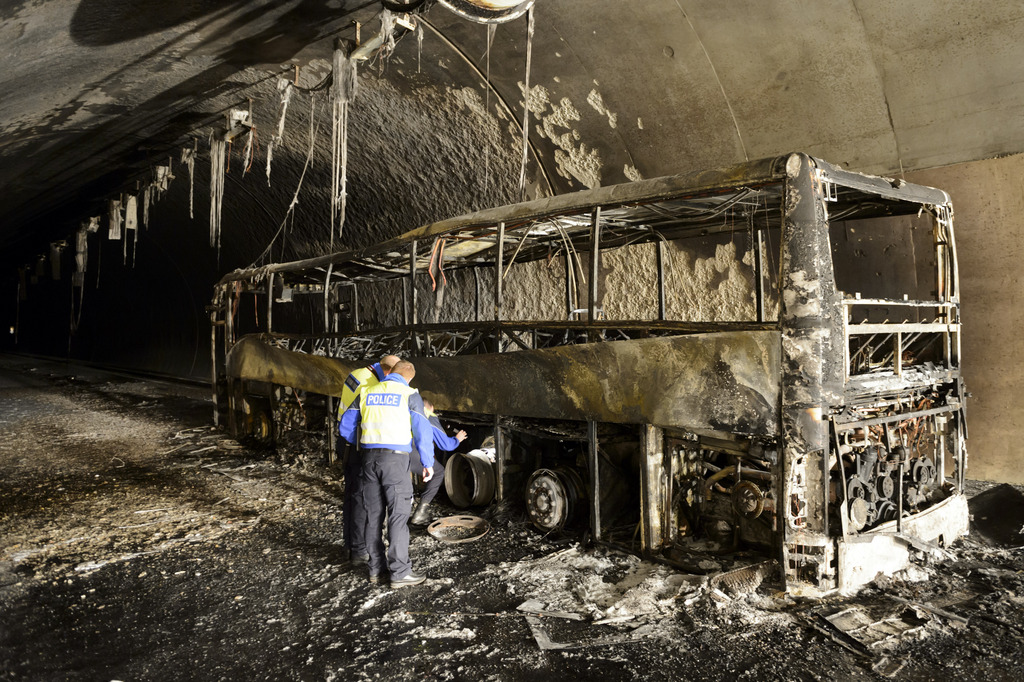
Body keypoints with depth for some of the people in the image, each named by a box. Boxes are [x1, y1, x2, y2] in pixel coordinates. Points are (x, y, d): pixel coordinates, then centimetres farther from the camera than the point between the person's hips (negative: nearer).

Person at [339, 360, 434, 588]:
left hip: (369, 458, 5)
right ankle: (399, 572, 0)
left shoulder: (367, 393, 11)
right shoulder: (409, 394, -2)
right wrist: (428, 463, 1)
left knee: (374, 514, 12)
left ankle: (376, 569, 18)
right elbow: (422, 430, -7)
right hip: (395, 458, -5)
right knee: (398, 514, -1)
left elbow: (345, 426, 14)